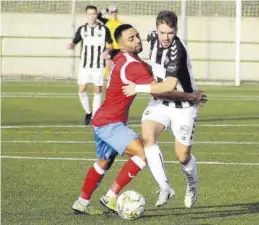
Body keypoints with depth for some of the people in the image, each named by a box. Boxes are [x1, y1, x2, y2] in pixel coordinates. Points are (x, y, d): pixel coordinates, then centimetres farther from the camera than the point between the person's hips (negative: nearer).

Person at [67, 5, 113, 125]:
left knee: (97, 90, 1)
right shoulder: (82, 29, 2)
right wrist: (71, 45, -16)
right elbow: (75, 42, 7)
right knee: (82, 89, -5)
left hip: (99, 65, -1)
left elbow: (110, 44, 6)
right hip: (85, 64, 1)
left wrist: (107, 50, -15)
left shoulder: (104, 29, -2)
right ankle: (88, 112, 18)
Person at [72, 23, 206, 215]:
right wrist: (190, 97, -16)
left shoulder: (123, 59, 8)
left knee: (104, 162, 25)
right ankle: (111, 197, -16)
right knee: (143, 153, -22)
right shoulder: (131, 66, -23)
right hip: (110, 123, -11)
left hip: (103, 121, 11)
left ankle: (82, 203, 37)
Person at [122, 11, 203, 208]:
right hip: (160, 102, 5)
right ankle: (165, 188, -20)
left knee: (182, 156, 3)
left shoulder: (178, 50, -29)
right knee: (147, 136, -23)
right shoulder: (153, 38, -7)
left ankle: (192, 186, 37)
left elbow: (170, 85, -36)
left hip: (183, 106, -5)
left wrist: (139, 88, -32)